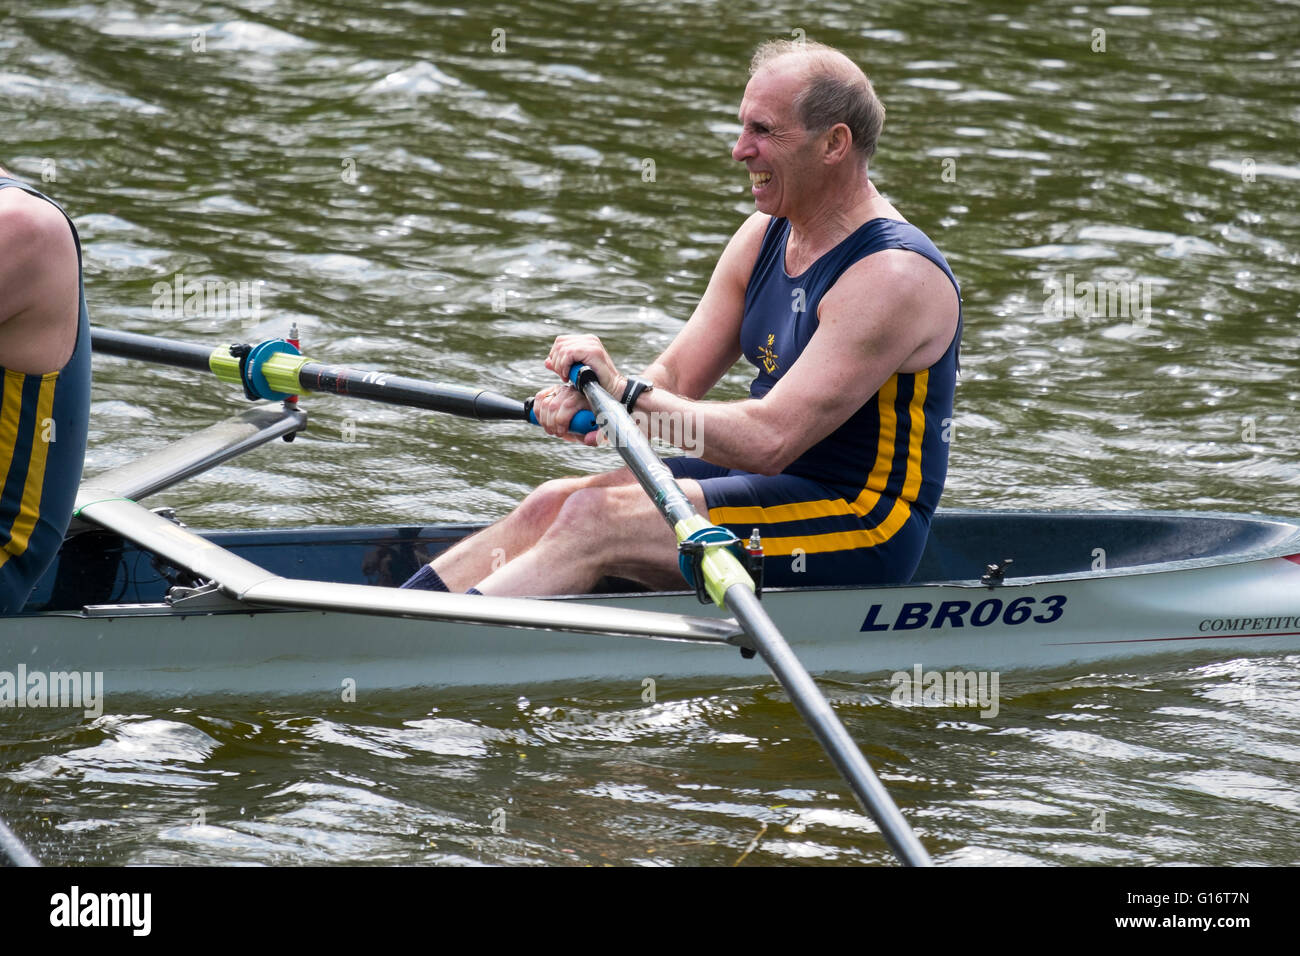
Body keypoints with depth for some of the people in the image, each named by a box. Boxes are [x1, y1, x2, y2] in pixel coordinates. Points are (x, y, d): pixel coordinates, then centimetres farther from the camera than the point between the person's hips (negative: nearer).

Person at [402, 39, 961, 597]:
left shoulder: (893, 276, -20)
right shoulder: (764, 238, 9)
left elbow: (769, 440, -27)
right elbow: (675, 378, 6)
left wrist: (626, 391, -23)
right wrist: (586, 402, -16)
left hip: (862, 528, -9)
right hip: (770, 487, 9)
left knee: (596, 518, -22)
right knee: (552, 506, -6)